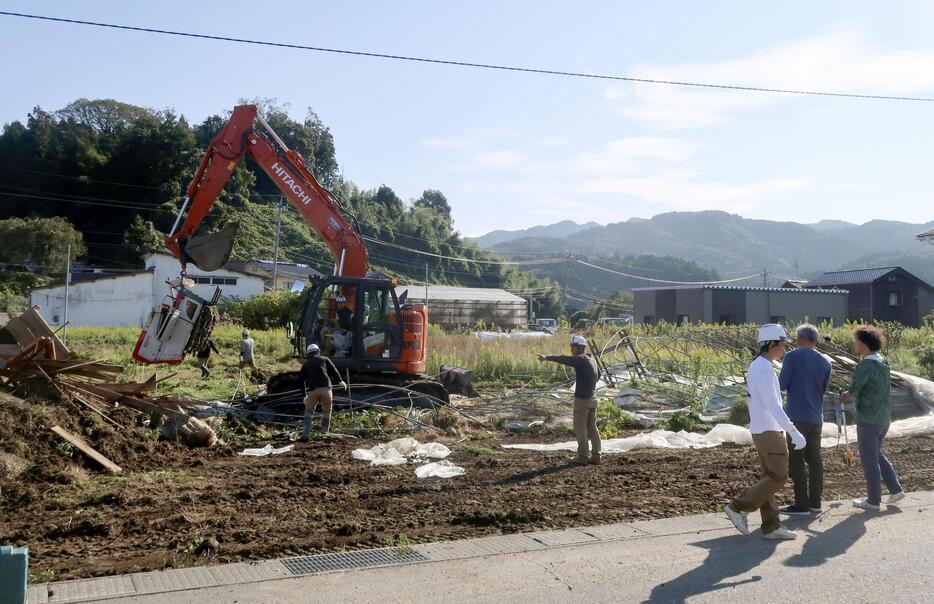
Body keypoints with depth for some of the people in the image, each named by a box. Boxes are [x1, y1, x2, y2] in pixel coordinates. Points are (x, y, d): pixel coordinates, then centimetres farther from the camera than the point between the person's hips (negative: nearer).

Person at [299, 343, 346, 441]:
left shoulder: (305, 365, 17)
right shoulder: (325, 360, 13)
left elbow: (301, 381, 17)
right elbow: (334, 371, 13)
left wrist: (304, 395, 24)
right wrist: (341, 381, 29)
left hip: (312, 391, 1)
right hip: (326, 389, -1)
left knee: (308, 412, 13)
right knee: (327, 411, 18)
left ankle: (305, 435, 3)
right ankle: (325, 431, 24)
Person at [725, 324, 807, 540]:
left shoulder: (756, 366, 14)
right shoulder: (764, 369, -17)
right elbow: (772, 405, -23)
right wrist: (794, 431, -24)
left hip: (761, 430, 10)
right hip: (769, 431, -10)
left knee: (770, 478, 10)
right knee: (778, 477, -7)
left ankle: (771, 526, 11)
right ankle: (739, 507, -3)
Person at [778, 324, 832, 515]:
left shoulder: (792, 357, -10)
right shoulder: (825, 361, 6)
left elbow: (782, 384, -9)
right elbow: (824, 389, 14)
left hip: (797, 417, -6)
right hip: (816, 417, 6)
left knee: (796, 460, -1)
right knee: (815, 459, 13)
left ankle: (801, 504, 0)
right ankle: (815, 502, 18)